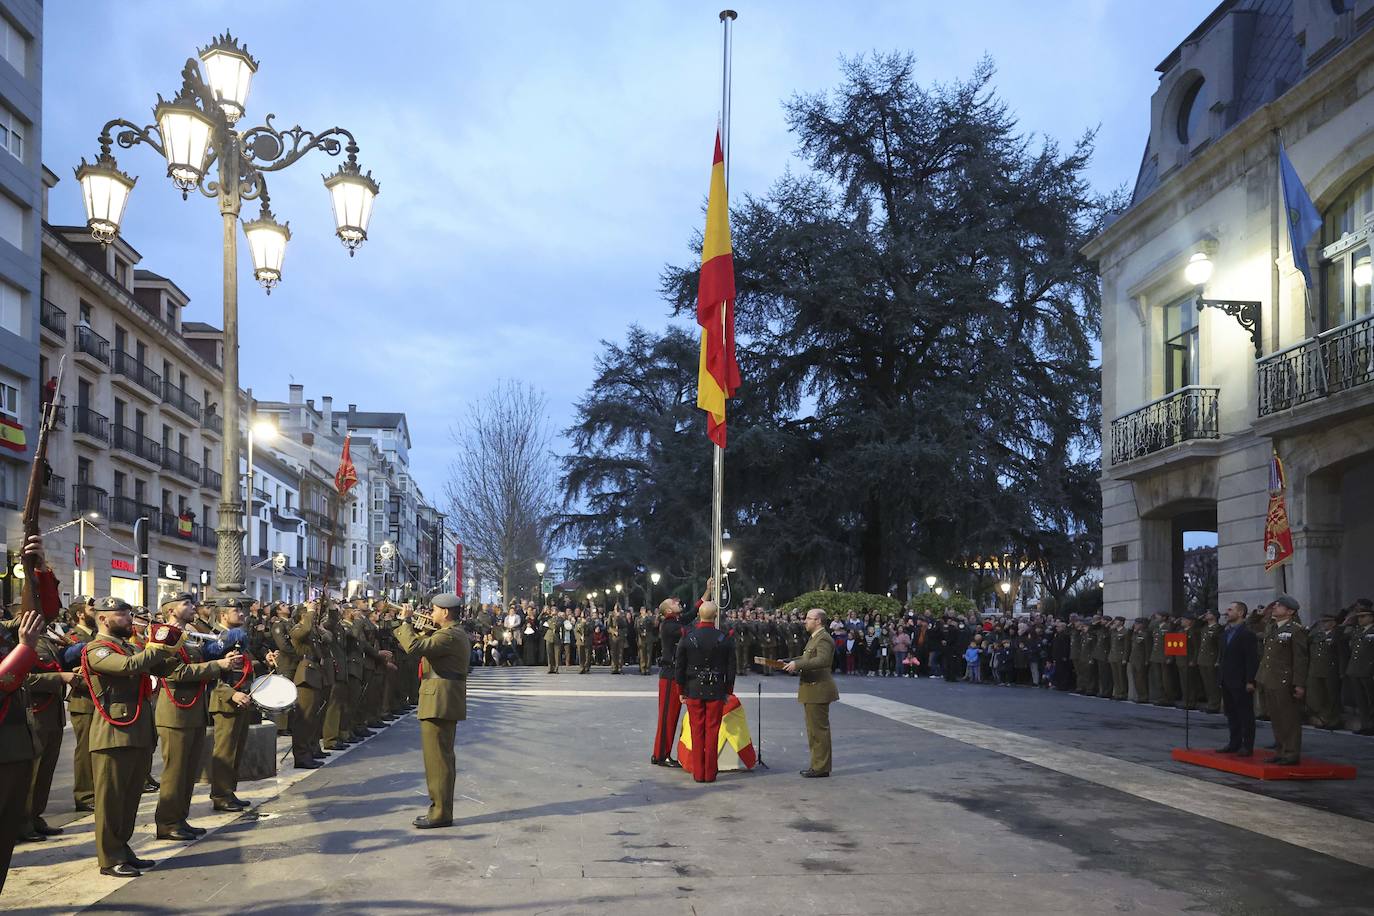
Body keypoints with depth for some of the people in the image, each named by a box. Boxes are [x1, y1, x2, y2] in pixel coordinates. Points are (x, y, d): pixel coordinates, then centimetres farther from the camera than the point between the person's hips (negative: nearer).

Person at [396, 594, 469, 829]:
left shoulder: (449, 636, -18)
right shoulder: (455, 634, 18)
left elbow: (414, 646, -28)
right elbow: (425, 645, 22)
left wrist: (406, 621, -15)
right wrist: (408, 624, 13)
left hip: (439, 703, -11)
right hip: (445, 703, 11)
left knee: (437, 758, -6)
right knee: (442, 757, 16)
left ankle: (441, 813, -2)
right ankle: (441, 808, 24)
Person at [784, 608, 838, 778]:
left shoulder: (824, 639, -15)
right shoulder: (814, 638, 18)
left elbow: (822, 660, -30)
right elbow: (807, 659, 24)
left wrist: (797, 664, -32)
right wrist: (791, 663, 10)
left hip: (818, 689, -11)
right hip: (811, 690, 11)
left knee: (819, 729, -5)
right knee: (813, 730, 16)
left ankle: (821, 768, 1)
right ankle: (817, 764, 23)